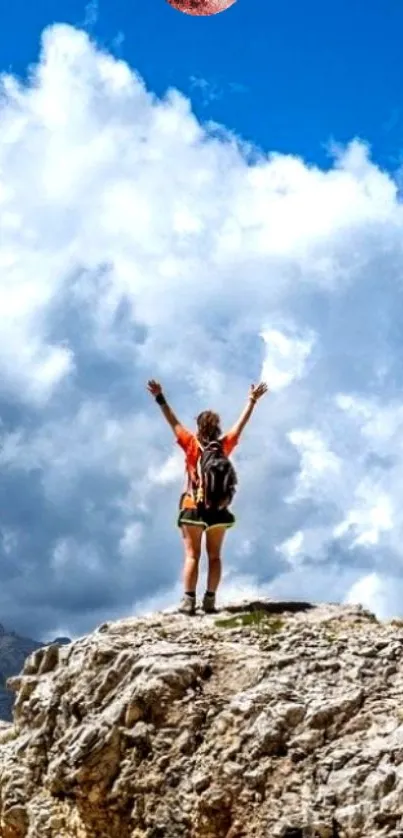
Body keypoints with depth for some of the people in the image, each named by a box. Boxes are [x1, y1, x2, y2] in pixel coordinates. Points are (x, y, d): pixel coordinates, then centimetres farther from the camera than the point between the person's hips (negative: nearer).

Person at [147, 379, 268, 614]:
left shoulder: (192, 444, -9)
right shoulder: (225, 445, -4)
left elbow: (174, 422, -7)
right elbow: (241, 424, 6)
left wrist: (160, 399, -3)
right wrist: (252, 401, 15)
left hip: (193, 507, -2)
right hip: (218, 509, 2)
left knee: (192, 555, 1)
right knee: (215, 556, 9)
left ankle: (189, 601, -6)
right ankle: (210, 600, 5)